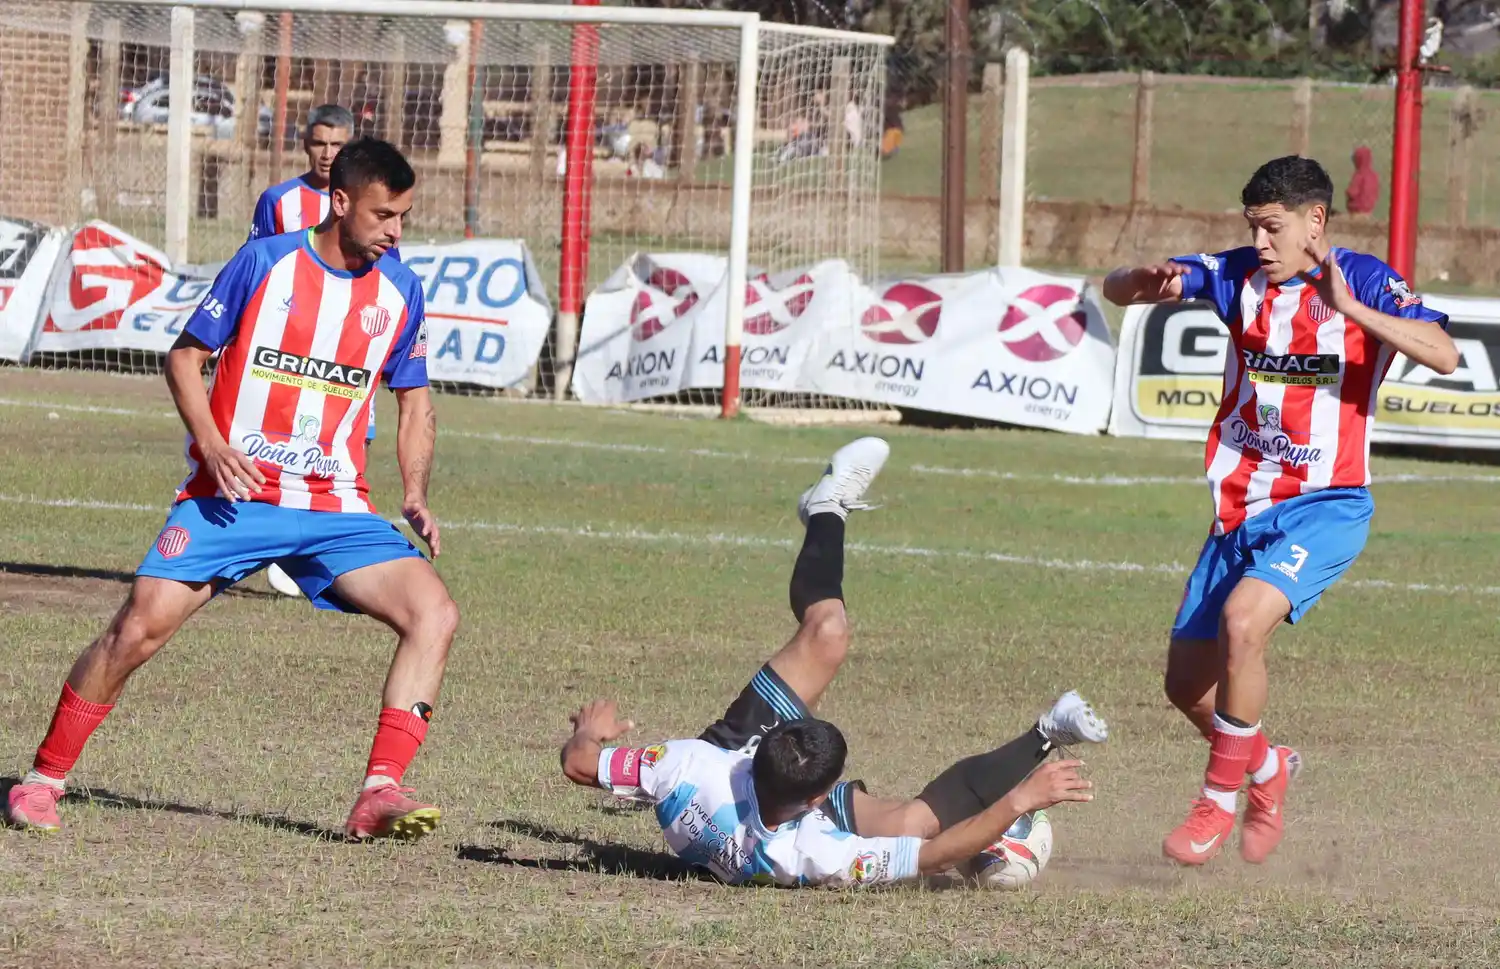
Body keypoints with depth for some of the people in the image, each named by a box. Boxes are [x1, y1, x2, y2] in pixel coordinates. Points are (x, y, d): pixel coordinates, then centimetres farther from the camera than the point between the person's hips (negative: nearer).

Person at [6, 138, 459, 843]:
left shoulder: (400, 292, 5)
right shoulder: (265, 262, -5)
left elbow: (414, 401, 16)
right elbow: (185, 357, 1)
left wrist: (415, 495, 1)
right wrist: (212, 445, -14)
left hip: (334, 507, 3)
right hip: (231, 495, -3)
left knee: (434, 613, -17)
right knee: (142, 624, -15)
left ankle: (380, 794, -17)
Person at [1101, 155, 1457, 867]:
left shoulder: (1362, 280, -9)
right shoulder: (1238, 276, 4)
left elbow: (1443, 355, -24)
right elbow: (1115, 291, 4)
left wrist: (1348, 307, -33)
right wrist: (1149, 280, -20)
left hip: (1324, 508, -6)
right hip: (1242, 508, 6)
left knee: (1242, 621, -30)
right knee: (1187, 683, 8)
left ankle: (1220, 801, -13)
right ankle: (1268, 768, 39)